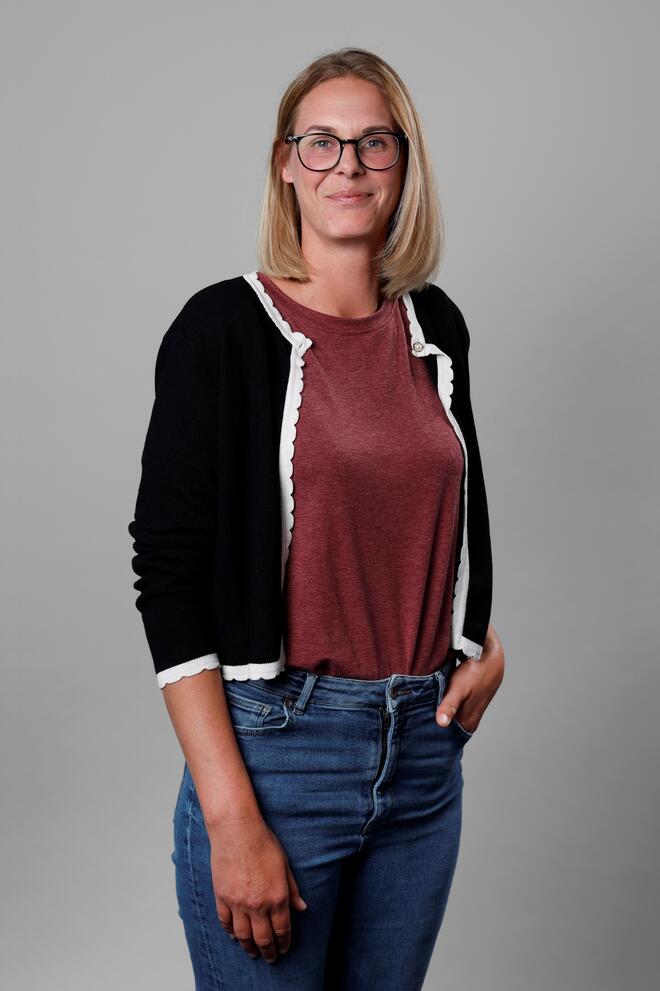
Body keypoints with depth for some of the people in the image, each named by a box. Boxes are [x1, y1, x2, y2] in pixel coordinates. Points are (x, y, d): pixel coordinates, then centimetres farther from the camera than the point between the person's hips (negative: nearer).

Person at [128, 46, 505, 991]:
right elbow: (169, 569, -13)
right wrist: (232, 818, -17)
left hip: (427, 748, 5)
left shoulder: (435, 325, 8)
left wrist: (485, 642, 6)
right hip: (275, 748, -5)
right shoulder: (225, 327, -9)